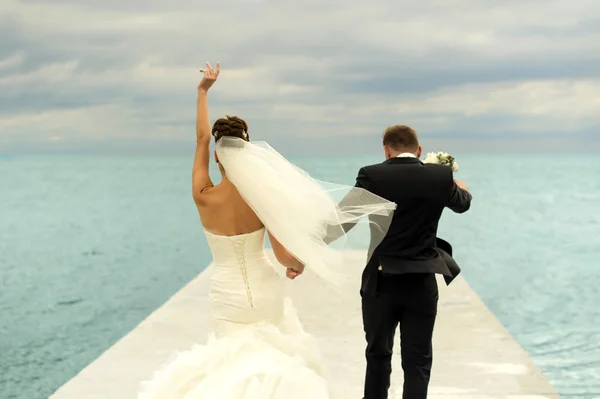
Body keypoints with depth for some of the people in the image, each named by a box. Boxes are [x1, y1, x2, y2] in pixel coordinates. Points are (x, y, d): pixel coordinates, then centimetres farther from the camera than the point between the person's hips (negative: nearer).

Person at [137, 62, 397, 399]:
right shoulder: (263, 199, -16)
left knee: (238, 358, 12)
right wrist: (298, 265, 9)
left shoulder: (203, 197, -15)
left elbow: (202, 138, -2)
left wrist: (203, 91, 9)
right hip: (266, 290, 0)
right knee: (276, 359, 23)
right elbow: (285, 256, -16)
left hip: (228, 296, 0)